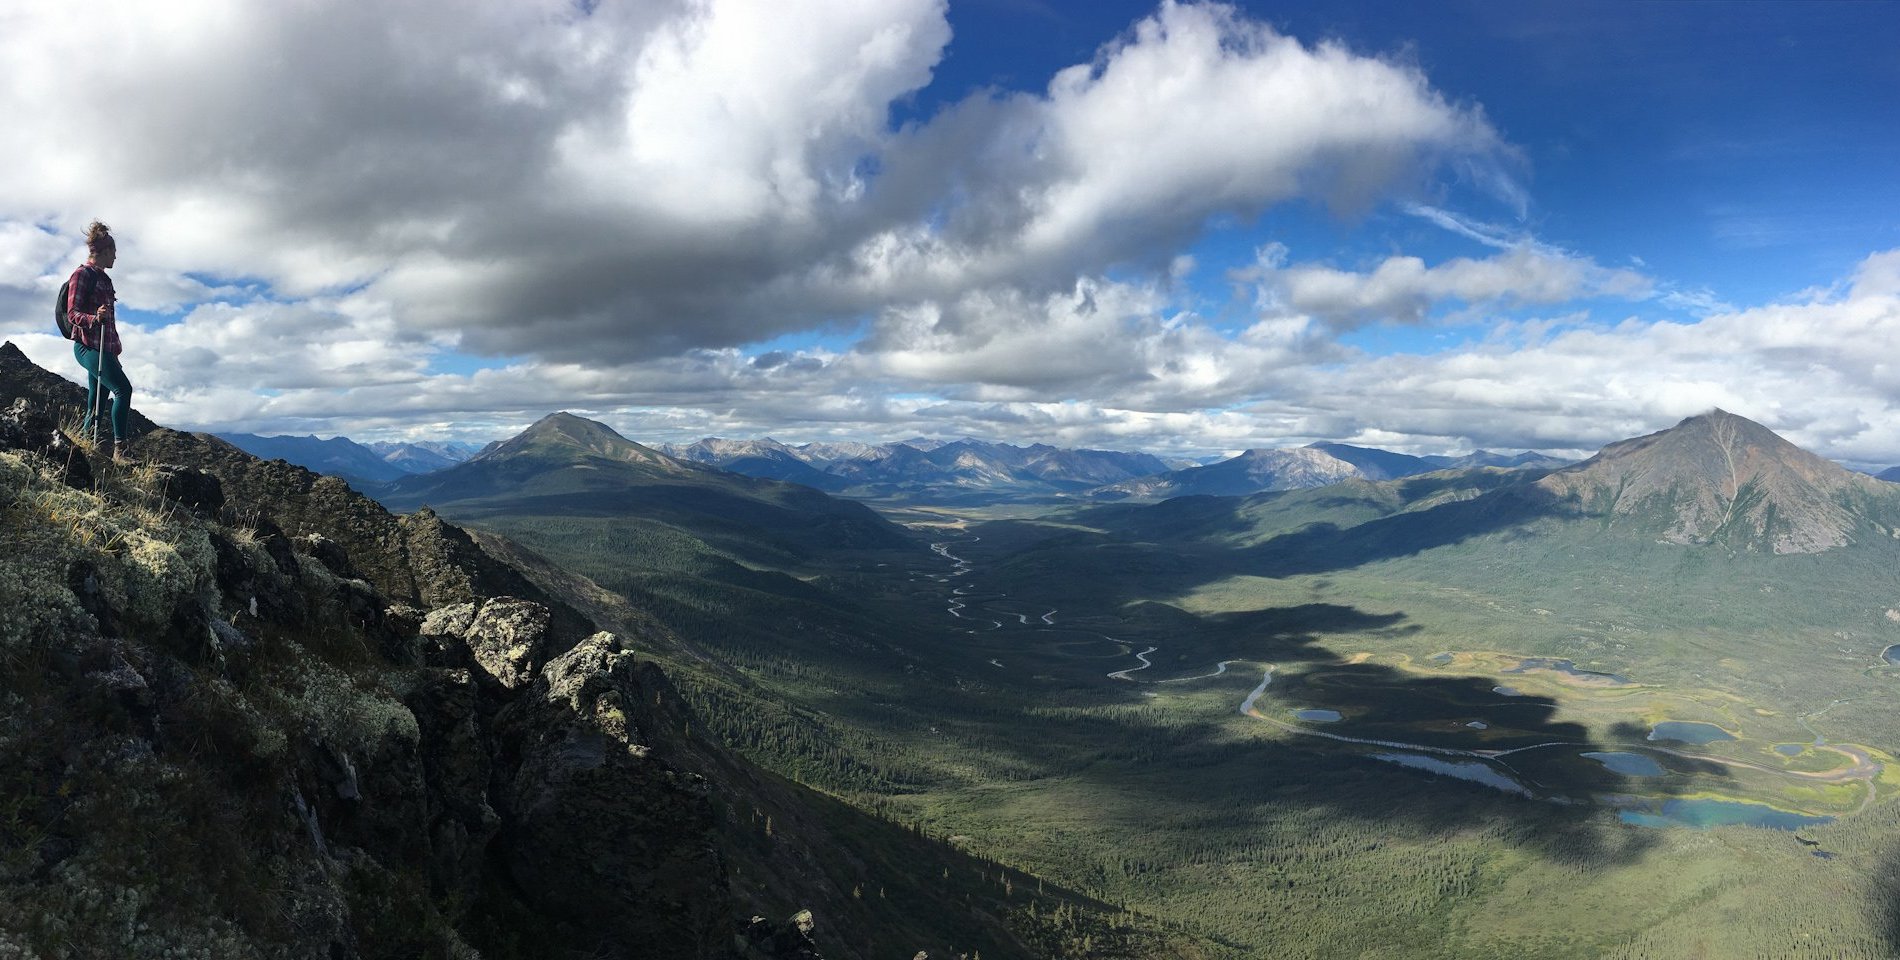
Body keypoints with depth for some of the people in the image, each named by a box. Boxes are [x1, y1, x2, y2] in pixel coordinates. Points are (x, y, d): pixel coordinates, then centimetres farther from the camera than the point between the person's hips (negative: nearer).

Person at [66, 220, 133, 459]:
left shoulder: (102, 278, 19)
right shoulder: (82, 274, -7)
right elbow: (73, 313, -11)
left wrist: (116, 347, 25)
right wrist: (94, 318, -31)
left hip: (104, 347, 9)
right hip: (89, 346, -9)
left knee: (98, 395, 11)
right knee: (123, 389, -18)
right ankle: (119, 447, -20)